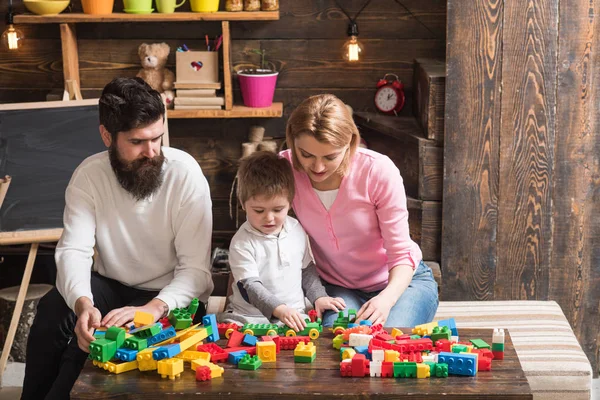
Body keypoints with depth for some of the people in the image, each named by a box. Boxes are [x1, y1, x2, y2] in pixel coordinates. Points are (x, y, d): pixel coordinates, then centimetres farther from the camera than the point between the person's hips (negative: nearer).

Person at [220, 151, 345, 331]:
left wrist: (318, 296, 7)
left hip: (294, 315, 3)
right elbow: (250, 286, -17)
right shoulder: (242, 243, -9)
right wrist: (279, 309, -32)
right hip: (251, 316, -3)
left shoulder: (296, 230, 7)